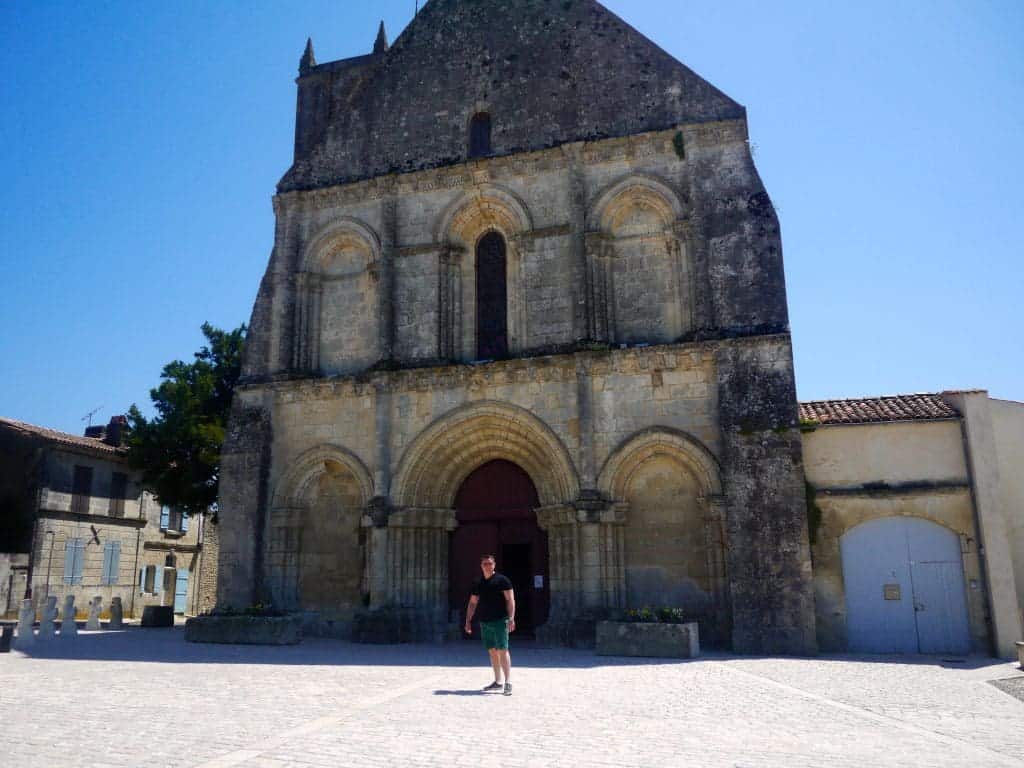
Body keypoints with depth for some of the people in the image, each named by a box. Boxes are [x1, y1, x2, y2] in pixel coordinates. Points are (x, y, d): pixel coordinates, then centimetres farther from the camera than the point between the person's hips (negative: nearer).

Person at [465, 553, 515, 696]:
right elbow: (472, 604, 19)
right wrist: (468, 621, 10)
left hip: (500, 621, -6)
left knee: (502, 650, -11)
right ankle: (498, 682, 18)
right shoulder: (478, 584, 14)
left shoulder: (502, 580, -3)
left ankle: (508, 683, -10)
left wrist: (511, 618, -17)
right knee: (492, 652, 10)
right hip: (485, 622, 6)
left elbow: (510, 600, -8)